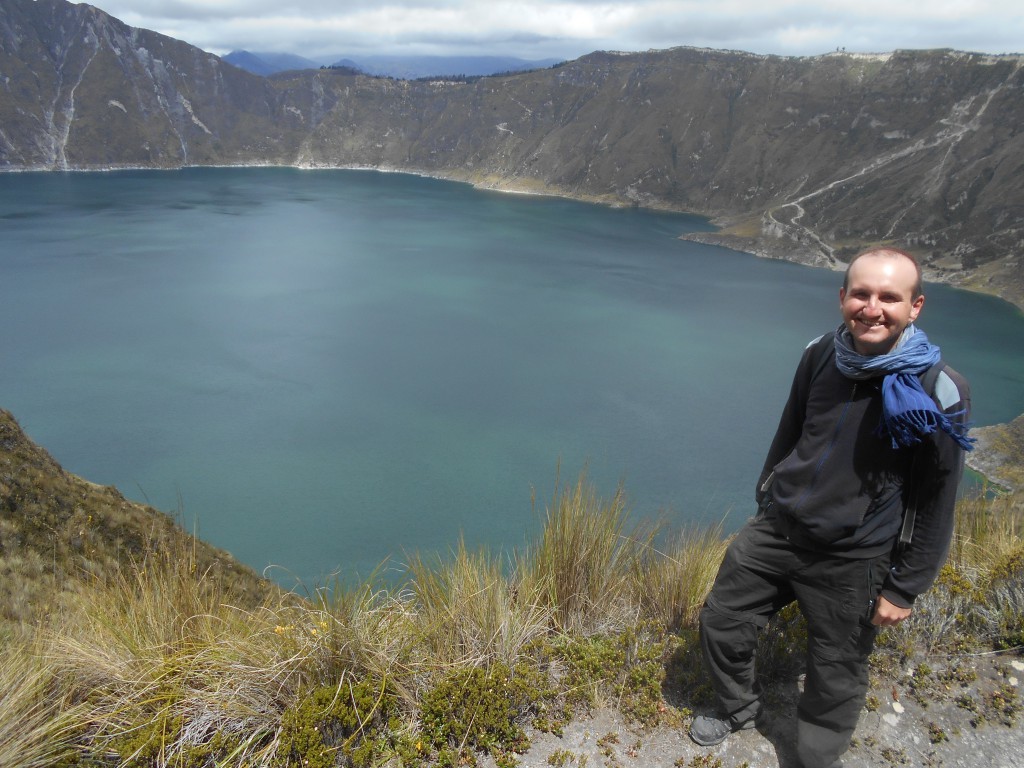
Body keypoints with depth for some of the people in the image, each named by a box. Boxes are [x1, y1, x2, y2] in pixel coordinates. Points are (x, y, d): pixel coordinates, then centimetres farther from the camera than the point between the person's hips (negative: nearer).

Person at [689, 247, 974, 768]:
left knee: (835, 675, 11)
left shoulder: (939, 392, -19)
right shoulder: (820, 355, -6)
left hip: (849, 562, -4)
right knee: (720, 621, 14)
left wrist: (904, 588, -8)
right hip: (774, 530, 5)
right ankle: (740, 709, 43)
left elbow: (937, 502, -11)